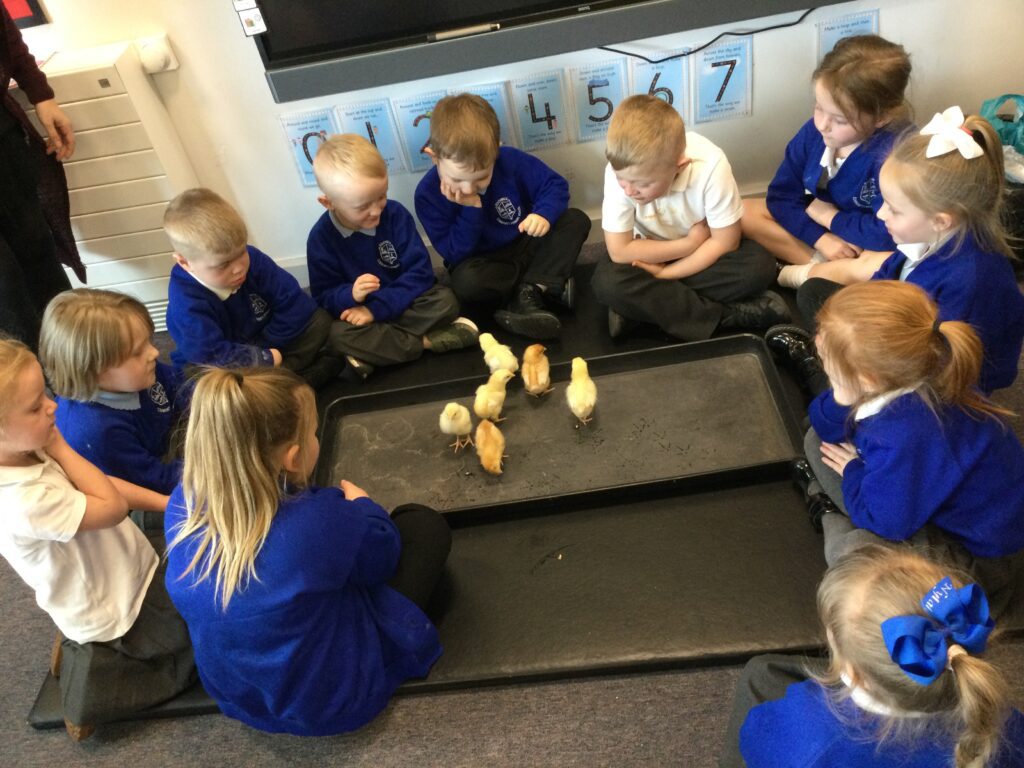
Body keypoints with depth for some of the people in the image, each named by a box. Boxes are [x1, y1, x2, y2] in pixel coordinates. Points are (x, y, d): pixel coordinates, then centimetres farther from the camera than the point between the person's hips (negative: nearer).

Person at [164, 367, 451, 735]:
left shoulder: (183, 503, -19)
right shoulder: (319, 520, -35)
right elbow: (383, 553, -10)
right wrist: (360, 505, 7)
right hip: (334, 700, -5)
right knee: (425, 524, 8)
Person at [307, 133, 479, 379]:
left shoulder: (396, 214, -11)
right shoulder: (321, 237, -12)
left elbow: (420, 272, -14)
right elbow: (323, 296, -7)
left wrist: (376, 308, -22)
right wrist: (350, 295, -31)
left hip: (403, 302, 0)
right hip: (358, 312, 0)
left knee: (445, 301, -26)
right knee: (338, 336, -33)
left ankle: (373, 349, -23)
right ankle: (427, 341, -23)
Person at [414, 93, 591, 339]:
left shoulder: (512, 161, -16)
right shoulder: (428, 193, -21)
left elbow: (555, 185, -7)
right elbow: (453, 253, -20)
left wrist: (544, 214, -28)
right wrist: (471, 209, -32)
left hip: (525, 245, 3)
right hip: (482, 263, -3)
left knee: (576, 220, -16)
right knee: (466, 281, -37)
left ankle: (527, 294, -26)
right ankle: (546, 285, -18)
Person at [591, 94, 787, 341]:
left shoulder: (710, 167, -30)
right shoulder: (620, 172, -27)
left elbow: (725, 242, -21)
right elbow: (619, 251, -24)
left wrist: (665, 274, -25)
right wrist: (690, 243, -22)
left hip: (703, 254, 0)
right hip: (653, 254, 1)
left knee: (759, 266, -27)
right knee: (607, 281, -28)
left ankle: (641, 306, -21)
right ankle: (728, 315, -23)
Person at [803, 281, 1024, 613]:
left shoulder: (907, 437, -38)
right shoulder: (900, 381, -14)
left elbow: (883, 520, -26)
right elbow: (827, 427, -1)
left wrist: (853, 471, -11)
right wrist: (840, 403, -22)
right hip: (926, 495, 8)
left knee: (852, 550, -36)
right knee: (818, 440, 6)